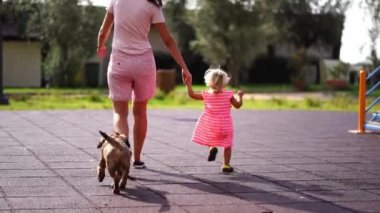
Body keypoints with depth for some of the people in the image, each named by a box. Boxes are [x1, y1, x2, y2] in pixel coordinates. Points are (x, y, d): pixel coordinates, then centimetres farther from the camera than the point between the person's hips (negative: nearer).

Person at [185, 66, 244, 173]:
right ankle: (226, 165, 6)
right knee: (227, 145, 10)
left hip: (210, 126, 1)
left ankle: (212, 148, -8)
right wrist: (240, 96, 16)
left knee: (211, 139, 24)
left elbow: (192, 95, 7)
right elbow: (238, 105, 1)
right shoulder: (228, 95, -5)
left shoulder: (206, 95, -1)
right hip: (224, 125, -1)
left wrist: (188, 85, 17)